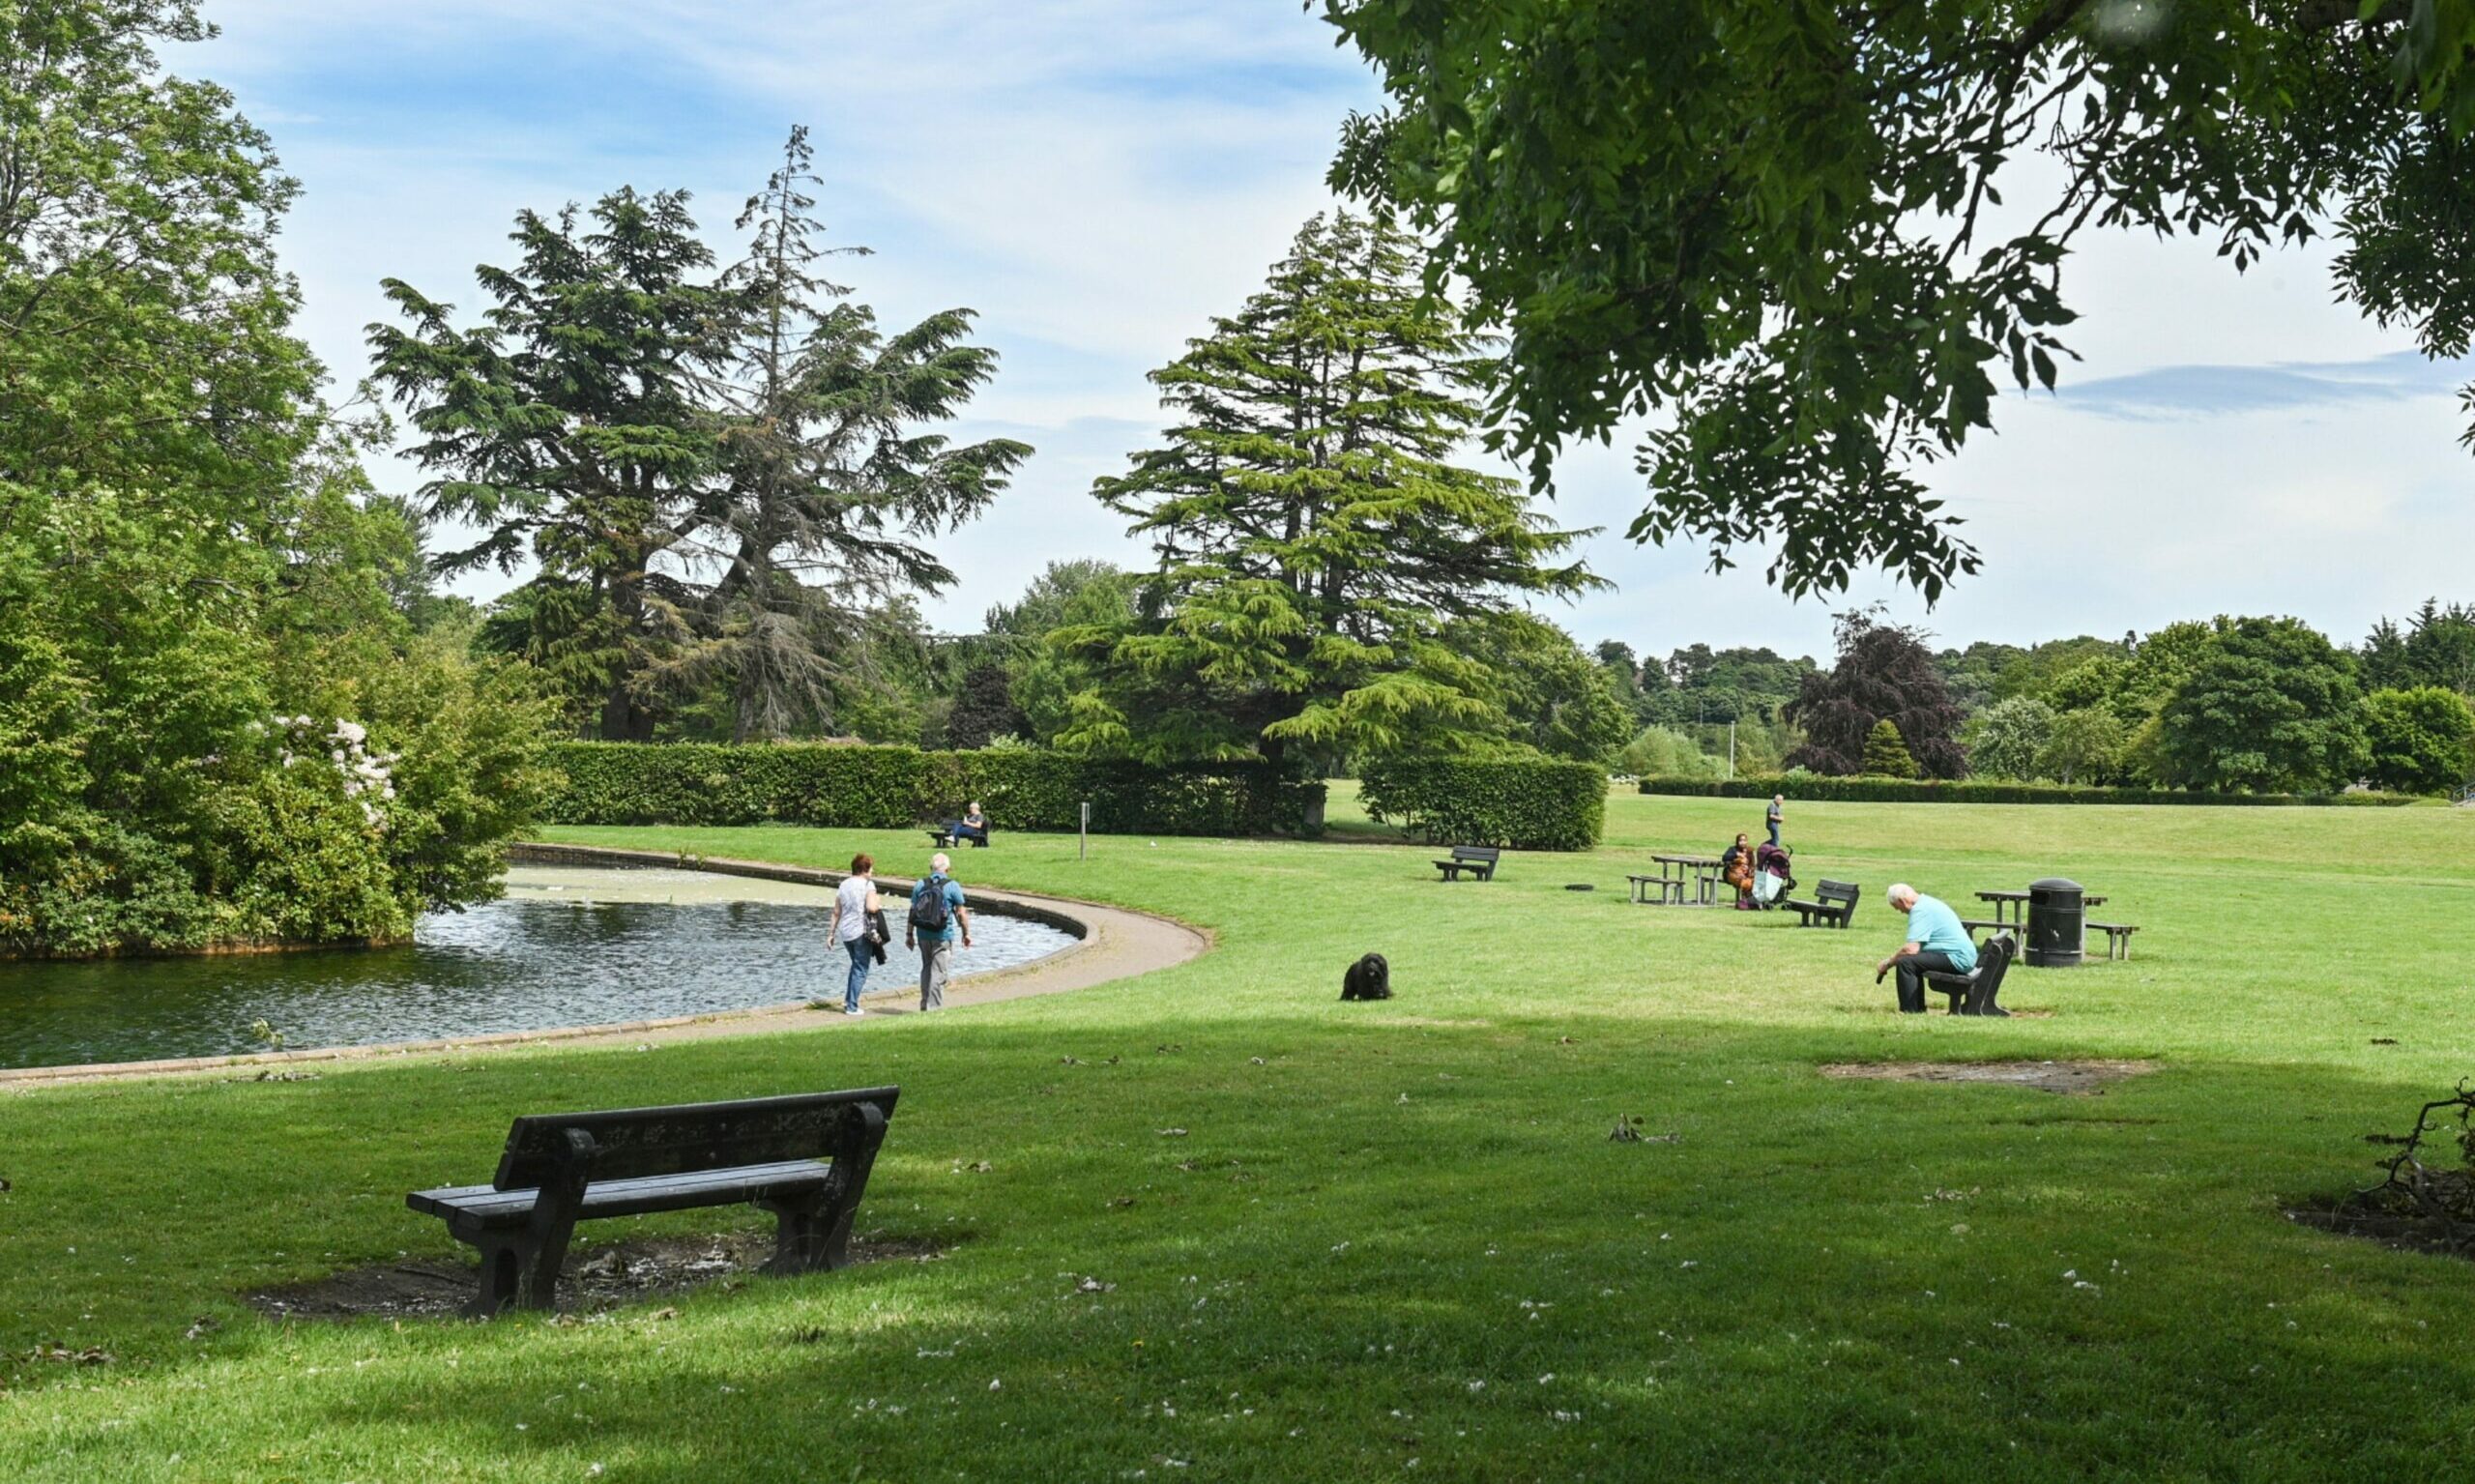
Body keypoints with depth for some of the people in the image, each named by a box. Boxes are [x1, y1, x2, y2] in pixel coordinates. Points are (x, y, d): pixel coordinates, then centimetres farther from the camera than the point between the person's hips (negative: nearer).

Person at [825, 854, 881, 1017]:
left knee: (857, 965, 25)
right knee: (861, 970, 4)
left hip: (844, 932, 6)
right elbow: (871, 907, -22)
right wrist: (879, 902, -1)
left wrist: (831, 933, 15)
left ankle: (848, 1000, 20)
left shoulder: (843, 885, 9)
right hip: (862, 932, -6)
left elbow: (836, 913, 10)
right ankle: (852, 1006, 2)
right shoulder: (868, 884, -8)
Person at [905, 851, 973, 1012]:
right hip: (943, 936, -4)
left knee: (926, 969, 18)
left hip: (923, 934, 4)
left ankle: (925, 1003, 22)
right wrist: (966, 934, 6)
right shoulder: (952, 886, -7)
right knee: (939, 972, 0)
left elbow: (912, 912, 4)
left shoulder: (920, 885, 3)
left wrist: (909, 934, 10)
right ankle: (934, 1007, -3)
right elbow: (961, 913, -5)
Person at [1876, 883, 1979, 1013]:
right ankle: (1918, 1009, 25)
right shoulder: (1928, 902, 18)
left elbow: (1911, 949, -22)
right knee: (1914, 959, 23)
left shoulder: (1920, 910, -14)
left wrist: (1889, 963, -8)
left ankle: (1909, 1011, -17)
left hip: (1957, 958, -11)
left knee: (1905, 962, -18)